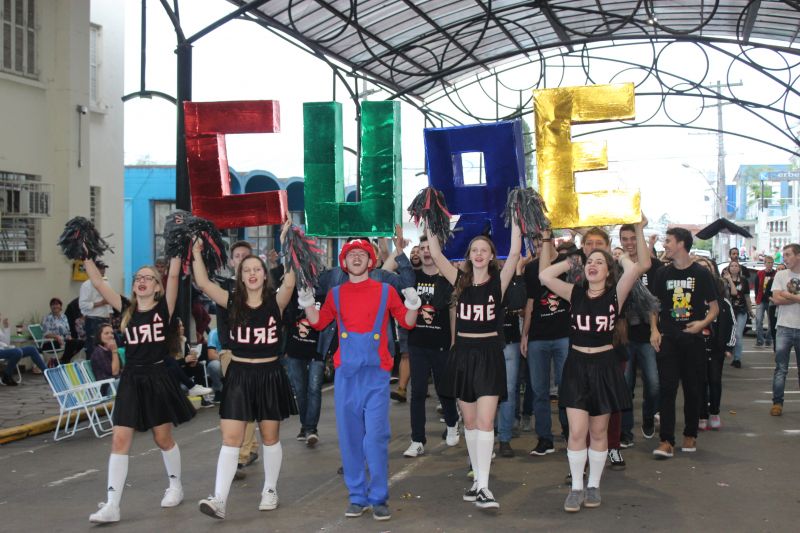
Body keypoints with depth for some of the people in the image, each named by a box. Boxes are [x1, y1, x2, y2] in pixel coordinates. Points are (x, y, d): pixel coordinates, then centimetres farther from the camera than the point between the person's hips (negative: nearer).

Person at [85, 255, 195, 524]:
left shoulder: (164, 308, -4)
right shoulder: (126, 310, 5)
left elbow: (174, 275, -14)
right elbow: (98, 282, 0)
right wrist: (85, 256, -4)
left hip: (157, 378, -3)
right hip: (131, 380, 3)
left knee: (163, 438, 11)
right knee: (120, 440, -3)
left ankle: (176, 486, 33)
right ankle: (112, 506, -3)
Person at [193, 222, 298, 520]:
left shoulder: (275, 302, -5)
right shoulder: (232, 302, 1)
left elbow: (290, 282, -24)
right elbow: (204, 284, -10)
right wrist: (196, 253, -15)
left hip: (269, 375, -1)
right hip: (238, 375, 1)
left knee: (270, 438, 12)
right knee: (230, 439, -4)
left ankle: (270, 490, 28)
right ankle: (219, 499, -7)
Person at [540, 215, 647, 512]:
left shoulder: (615, 293, -4)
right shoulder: (575, 293, 2)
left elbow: (641, 266, -17)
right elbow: (544, 276, -10)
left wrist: (639, 231, -12)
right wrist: (571, 262, -3)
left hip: (604, 365, -1)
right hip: (576, 365, 1)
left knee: (598, 432, 9)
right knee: (576, 431, -3)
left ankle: (593, 486, 23)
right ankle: (576, 488, 9)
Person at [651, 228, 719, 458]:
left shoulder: (701, 273, -1)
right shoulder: (663, 273, 6)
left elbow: (714, 307, 2)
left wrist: (703, 323, -17)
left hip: (693, 339, -1)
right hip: (668, 339, 1)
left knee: (692, 389, 8)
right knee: (667, 389, -6)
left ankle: (690, 436, 23)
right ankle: (666, 441, -7)